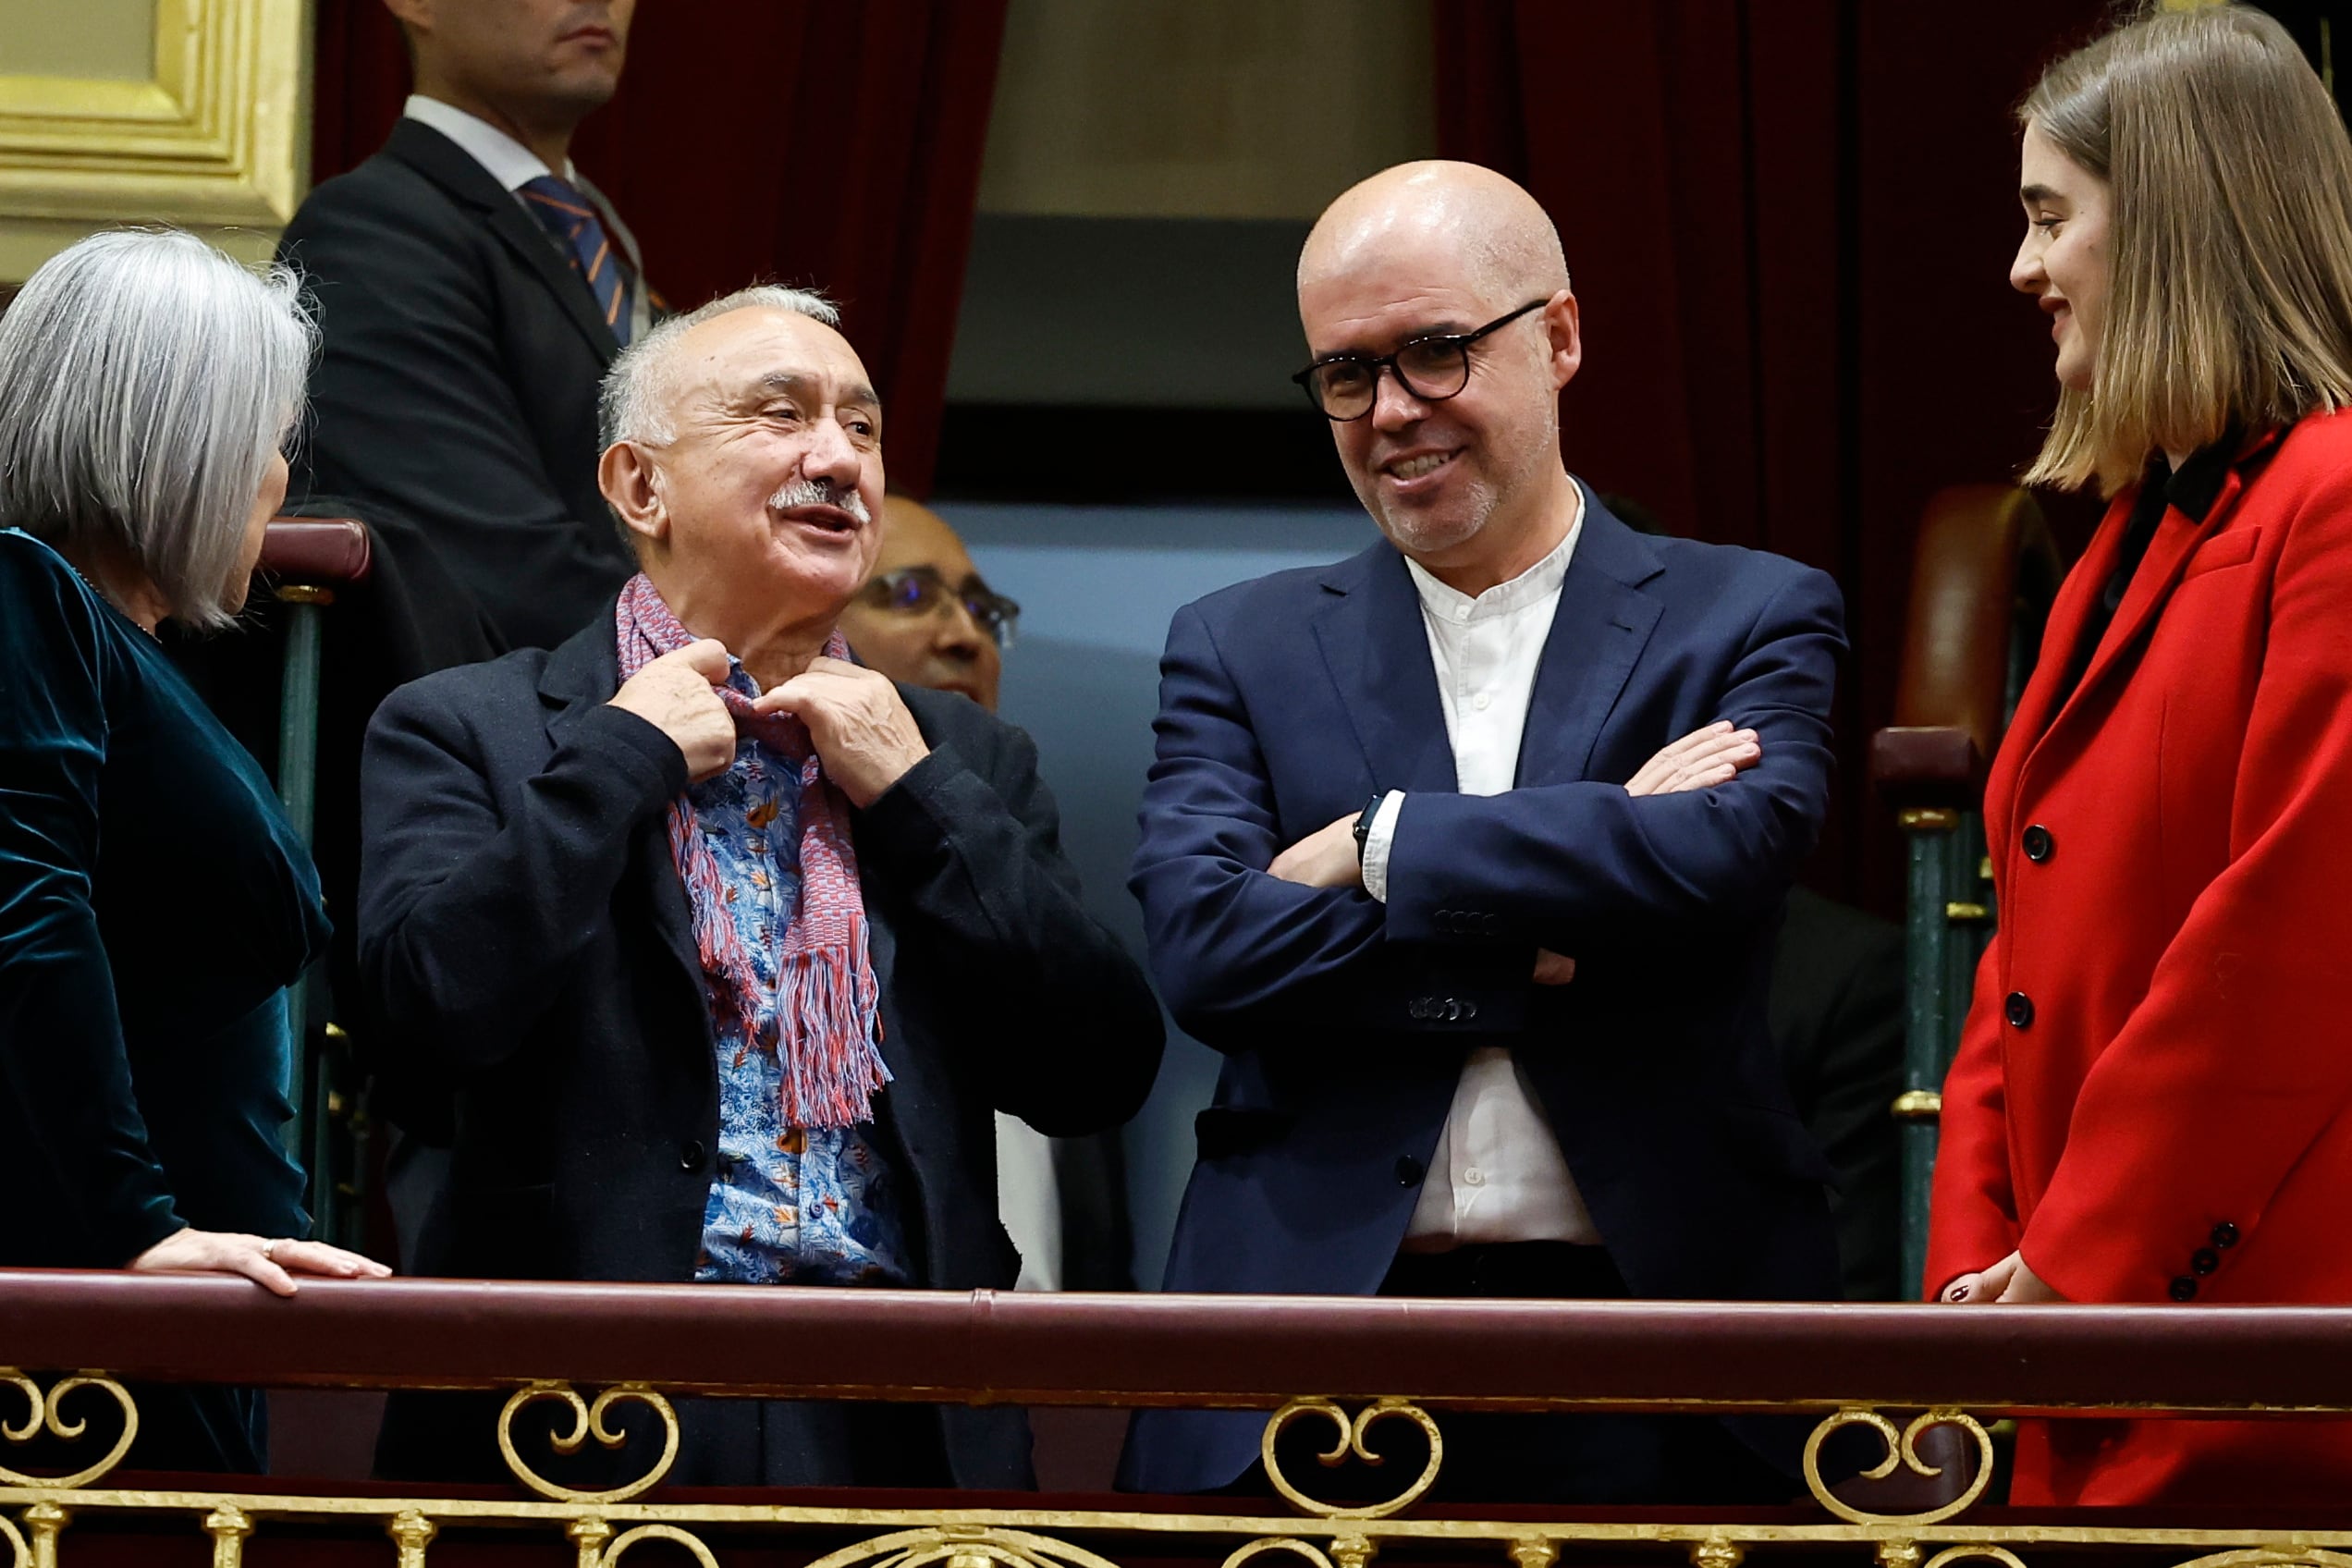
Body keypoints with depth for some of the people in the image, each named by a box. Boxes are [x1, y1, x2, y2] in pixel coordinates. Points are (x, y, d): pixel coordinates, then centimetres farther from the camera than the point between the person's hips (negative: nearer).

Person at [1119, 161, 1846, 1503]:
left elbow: (1728, 855, -12)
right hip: (1317, 1353, 1)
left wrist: (1378, 848, -6)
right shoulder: (1241, 650, 13)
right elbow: (1205, 950, -3)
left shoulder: (1750, 623, 9)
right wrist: (1554, 929, -9)